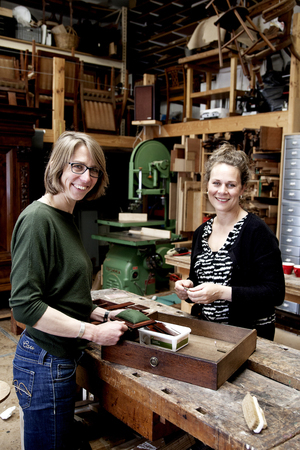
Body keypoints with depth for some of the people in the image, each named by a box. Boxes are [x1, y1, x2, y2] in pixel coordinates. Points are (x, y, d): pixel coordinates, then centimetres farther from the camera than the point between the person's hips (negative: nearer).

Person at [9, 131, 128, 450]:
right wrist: (94, 332, -21)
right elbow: (25, 305, -23)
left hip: (61, 358, 9)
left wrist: (100, 314, 4)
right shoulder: (37, 218, -19)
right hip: (46, 362, -9)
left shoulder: (66, 217, 9)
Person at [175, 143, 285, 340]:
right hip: (205, 330, 4)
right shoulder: (202, 232, 8)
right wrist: (188, 287, -2)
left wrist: (222, 292, -22)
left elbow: (275, 292, -14)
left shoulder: (257, 231, -11)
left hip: (249, 333, -4)